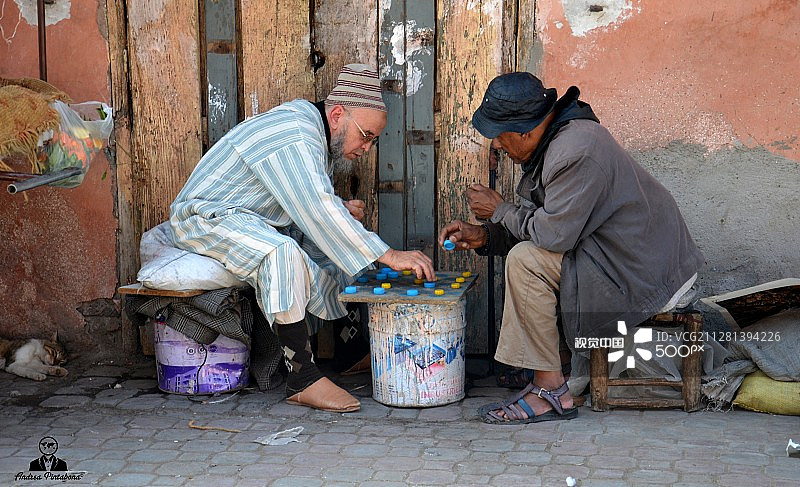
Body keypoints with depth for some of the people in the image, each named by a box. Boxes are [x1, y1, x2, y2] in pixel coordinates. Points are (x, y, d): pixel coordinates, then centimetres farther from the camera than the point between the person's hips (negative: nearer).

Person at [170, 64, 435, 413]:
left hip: (252, 220, 11)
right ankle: (302, 380, -32)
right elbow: (316, 212, -35)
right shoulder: (292, 138, -26)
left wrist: (340, 210, -5)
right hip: (207, 217, -11)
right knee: (283, 253, -35)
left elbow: (308, 203, 18)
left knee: (334, 250, 7)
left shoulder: (316, 135, 7)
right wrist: (387, 256, -35)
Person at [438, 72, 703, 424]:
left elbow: (553, 233, -25)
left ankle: (551, 391, -12)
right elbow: (539, 223, 15)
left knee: (525, 261, -19)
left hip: (647, 276, -11)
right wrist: (484, 236, 3)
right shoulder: (556, 138, 9)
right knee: (524, 250, 19)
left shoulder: (575, 151, -24)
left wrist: (499, 210, -8)